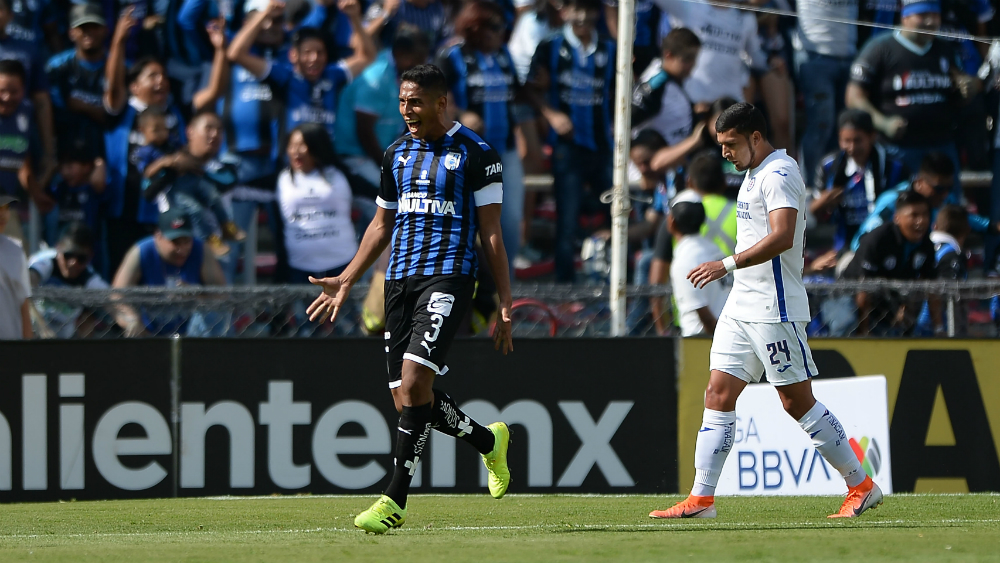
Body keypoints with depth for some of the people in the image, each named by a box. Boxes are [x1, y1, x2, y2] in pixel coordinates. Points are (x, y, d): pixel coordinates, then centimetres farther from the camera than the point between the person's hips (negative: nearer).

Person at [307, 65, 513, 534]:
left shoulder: (475, 154, -3)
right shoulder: (396, 155, 15)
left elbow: (490, 234, -3)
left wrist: (505, 304, -6)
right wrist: (345, 282, 21)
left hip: (448, 278, -7)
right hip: (400, 280, 7)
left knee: (414, 380, -20)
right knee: (405, 397, 2)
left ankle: (395, 501, -17)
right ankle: (488, 440, 29)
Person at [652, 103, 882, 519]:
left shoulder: (778, 173, -14)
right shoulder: (757, 174, 17)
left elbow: (782, 237, -27)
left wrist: (726, 265, -28)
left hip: (774, 310, -10)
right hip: (742, 308, 10)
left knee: (797, 401, -5)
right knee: (718, 395, 2)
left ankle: (862, 487, 5)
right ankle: (701, 499, 0)